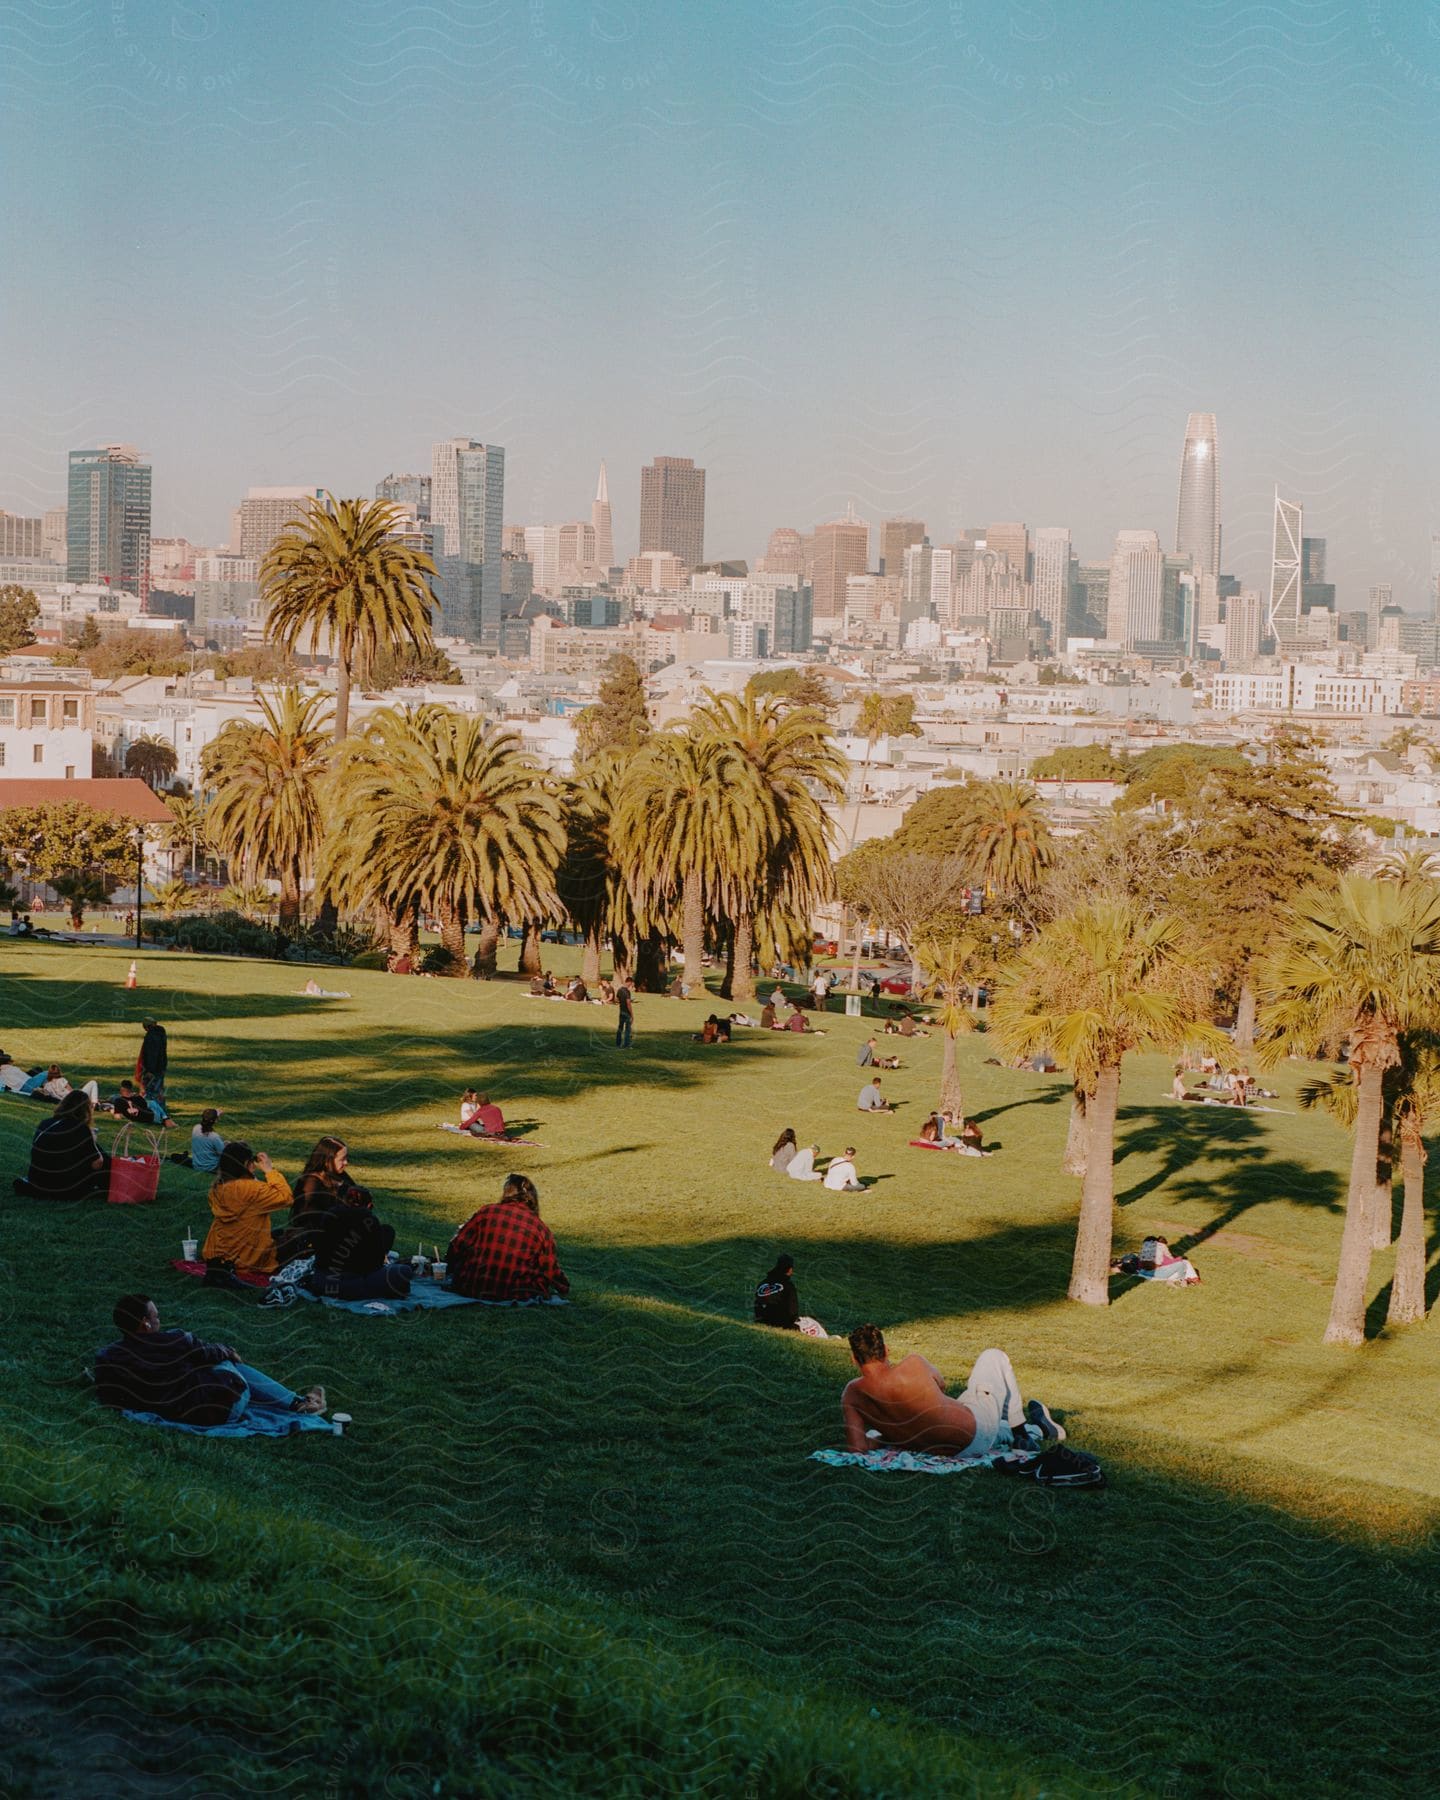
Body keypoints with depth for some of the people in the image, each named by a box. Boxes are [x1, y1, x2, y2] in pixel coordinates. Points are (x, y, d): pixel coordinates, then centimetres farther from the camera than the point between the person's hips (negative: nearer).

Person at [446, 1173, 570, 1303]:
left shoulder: (486, 1212, 3)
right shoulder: (541, 1228, 3)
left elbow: (458, 1245, 5)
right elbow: (551, 1269, 5)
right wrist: (563, 1289, 24)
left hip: (474, 1288, 0)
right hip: (518, 1293, 0)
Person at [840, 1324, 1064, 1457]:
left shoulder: (851, 1395, -16)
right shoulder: (912, 1366, -23)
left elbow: (857, 1448, -22)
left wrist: (885, 1442, -1)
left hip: (940, 1451, 4)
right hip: (976, 1433, -4)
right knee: (994, 1357, 23)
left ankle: (1037, 1432, 46)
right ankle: (1021, 1429, 35)